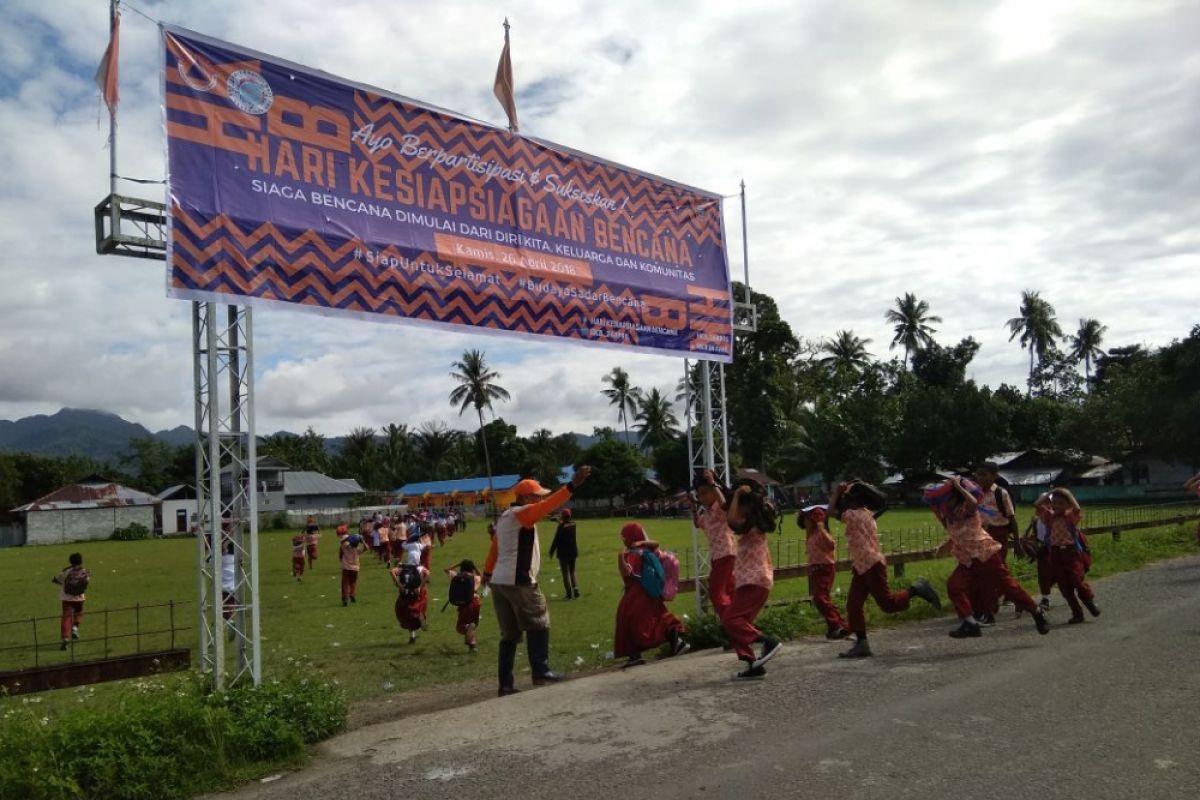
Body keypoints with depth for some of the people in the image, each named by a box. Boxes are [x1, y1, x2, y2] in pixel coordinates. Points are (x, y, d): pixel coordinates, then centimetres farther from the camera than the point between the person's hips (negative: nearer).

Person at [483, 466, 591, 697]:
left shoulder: (505, 517, 18)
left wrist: (488, 572, 29)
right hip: (518, 582, -9)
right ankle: (540, 672, 5)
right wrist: (572, 485, -32)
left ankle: (505, 684, 9)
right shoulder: (521, 513, -10)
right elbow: (548, 506, -25)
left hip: (499, 581, 9)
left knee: (509, 634, 10)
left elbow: (494, 547, 23)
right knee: (538, 625, 5)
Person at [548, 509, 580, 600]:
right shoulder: (574, 525, 0)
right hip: (573, 552, 5)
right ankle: (575, 590, 10)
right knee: (572, 572, 18)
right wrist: (561, 523, 29)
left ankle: (568, 593, -2)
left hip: (563, 553, -5)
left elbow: (556, 541, -13)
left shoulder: (561, 527, -16)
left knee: (565, 573, 1)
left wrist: (551, 552, -4)